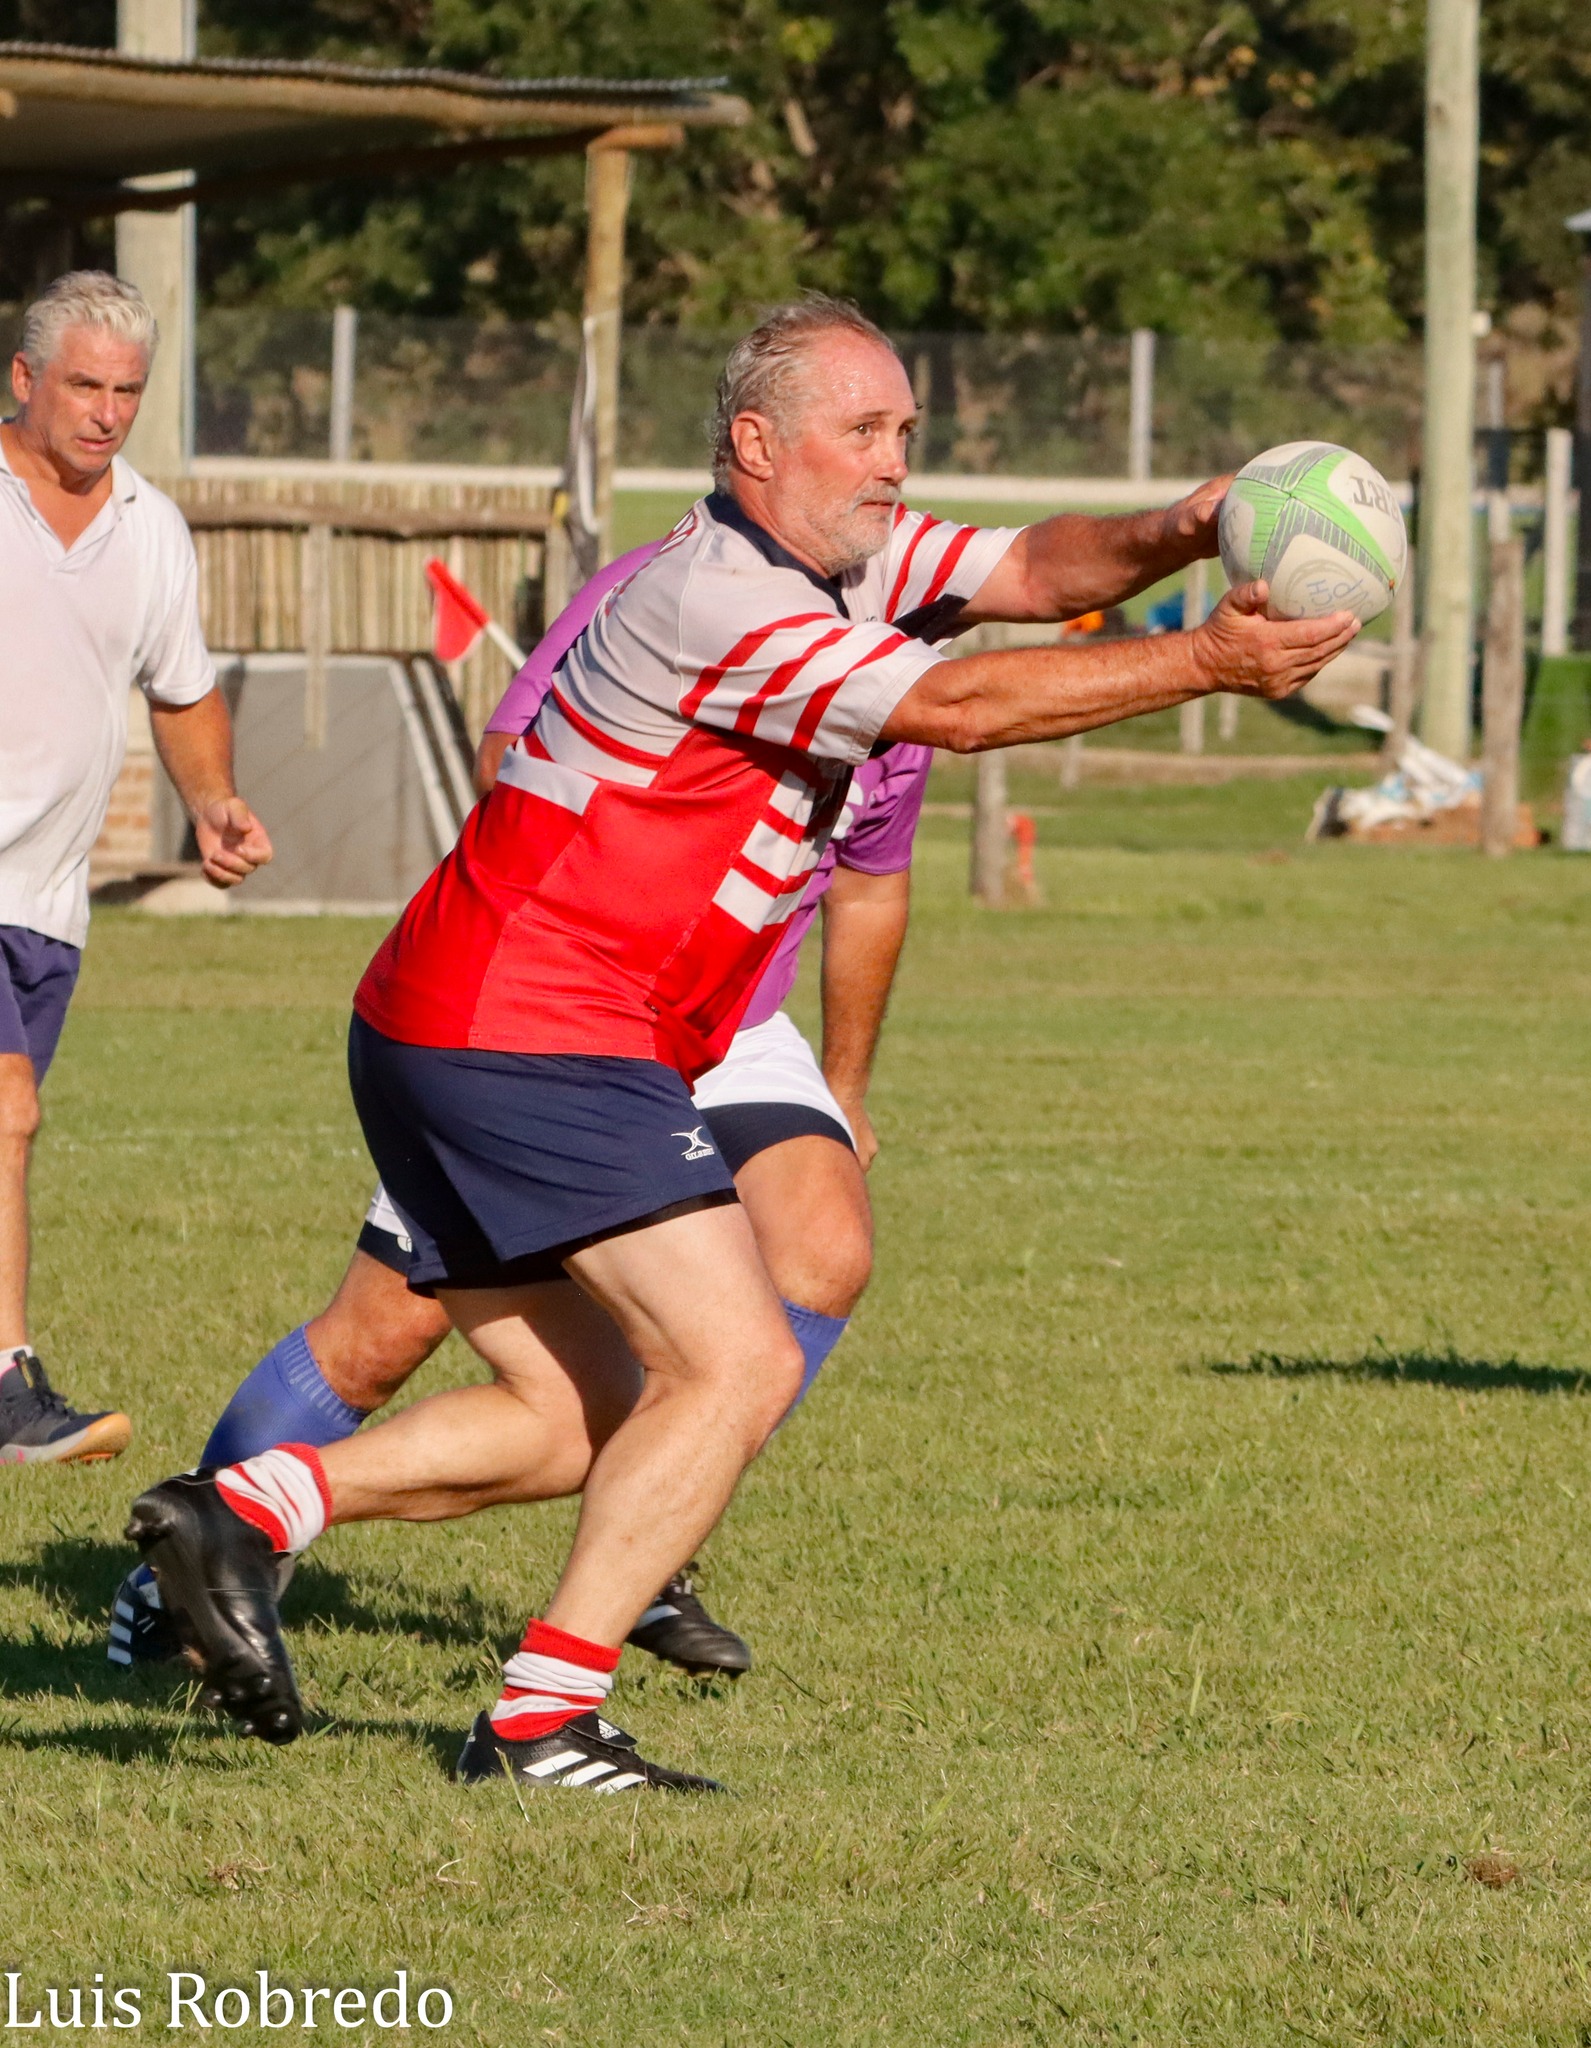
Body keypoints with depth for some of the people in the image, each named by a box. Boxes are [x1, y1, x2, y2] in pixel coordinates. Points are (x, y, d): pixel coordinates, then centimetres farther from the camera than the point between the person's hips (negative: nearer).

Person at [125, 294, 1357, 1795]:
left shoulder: (842, 556, 13)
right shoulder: (716, 604, -17)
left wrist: (1171, 537, -13)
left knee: (568, 1422, 15)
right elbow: (955, 705, -22)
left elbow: (1036, 570, 8)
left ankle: (245, 1510, 3)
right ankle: (541, 1723, -13)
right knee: (737, 1364, -12)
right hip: (532, 1040, -11)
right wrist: (1208, 664, -19)